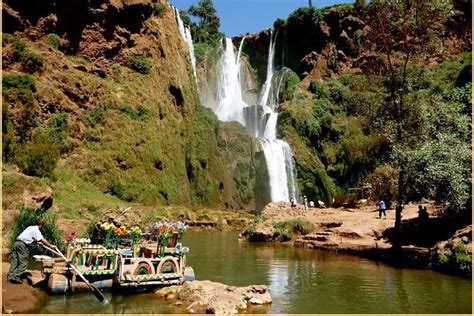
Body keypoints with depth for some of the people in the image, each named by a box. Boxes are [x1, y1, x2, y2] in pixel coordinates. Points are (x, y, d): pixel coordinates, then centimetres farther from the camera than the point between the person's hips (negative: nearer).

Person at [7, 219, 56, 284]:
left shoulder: (31, 228, 22)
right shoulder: (36, 230, -5)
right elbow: (42, 239, -13)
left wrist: (39, 242, 39)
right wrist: (50, 245, -10)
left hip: (16, 243, 9)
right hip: (23, 245, -9)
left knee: (14, 261, 10)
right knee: (23, 262, -2)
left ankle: (10, 276, 11)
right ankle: (16, 277, -2)